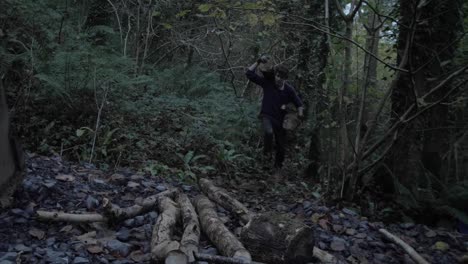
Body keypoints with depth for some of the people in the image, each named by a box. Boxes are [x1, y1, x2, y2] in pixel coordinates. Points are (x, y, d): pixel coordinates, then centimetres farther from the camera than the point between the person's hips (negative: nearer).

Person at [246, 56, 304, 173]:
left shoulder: (289, 90, -5)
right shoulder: (267, 83, -6)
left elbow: (299, 104, 0)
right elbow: (249, 74, -6)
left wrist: (300, 114, -20)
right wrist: (258, 62, -12)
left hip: (280, 120, 2)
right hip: (267, 116, -2)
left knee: (281, 147, 8)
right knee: (269, 132, -36)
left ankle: (278, 167, 33)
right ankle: (267, 154, -11)